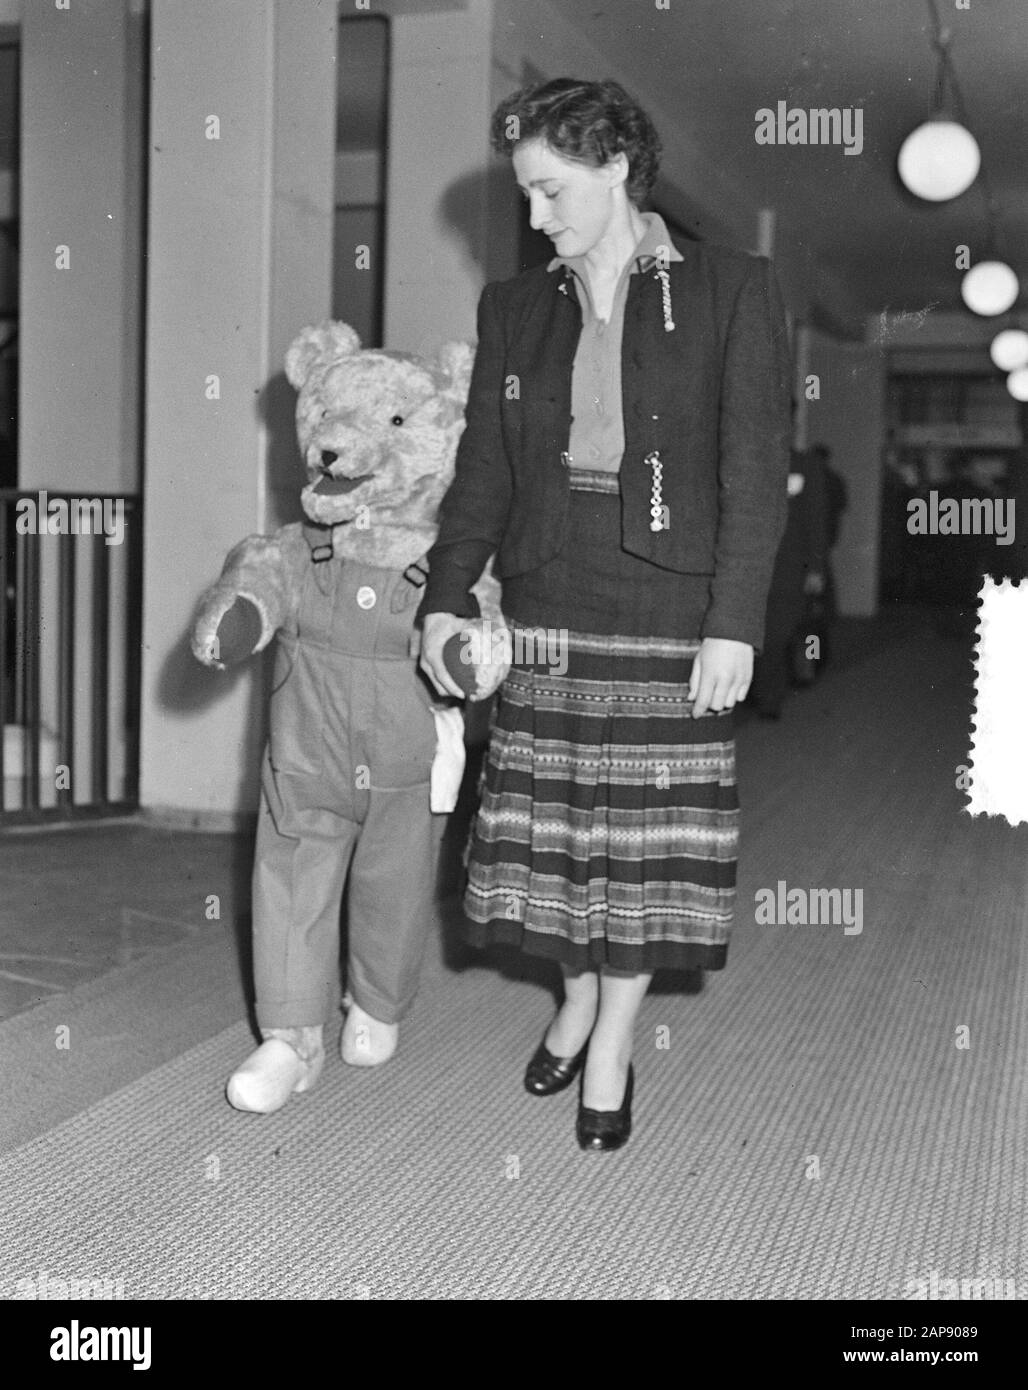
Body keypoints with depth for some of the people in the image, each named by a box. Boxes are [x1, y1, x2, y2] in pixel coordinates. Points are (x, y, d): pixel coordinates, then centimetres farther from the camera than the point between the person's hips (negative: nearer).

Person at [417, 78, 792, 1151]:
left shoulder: (731, 291, -1)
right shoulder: (513, 307, 11)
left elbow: (754, 468, -6)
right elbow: (483, 467, 10)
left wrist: (734, 623, -13)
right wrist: (445, 598, 0)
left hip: (671, 608, -3)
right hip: (546, 605, 3)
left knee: (647, 826, 4)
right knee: (555, 819, 8)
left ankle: (613, 1051, 20)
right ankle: (577, 1000, 33)